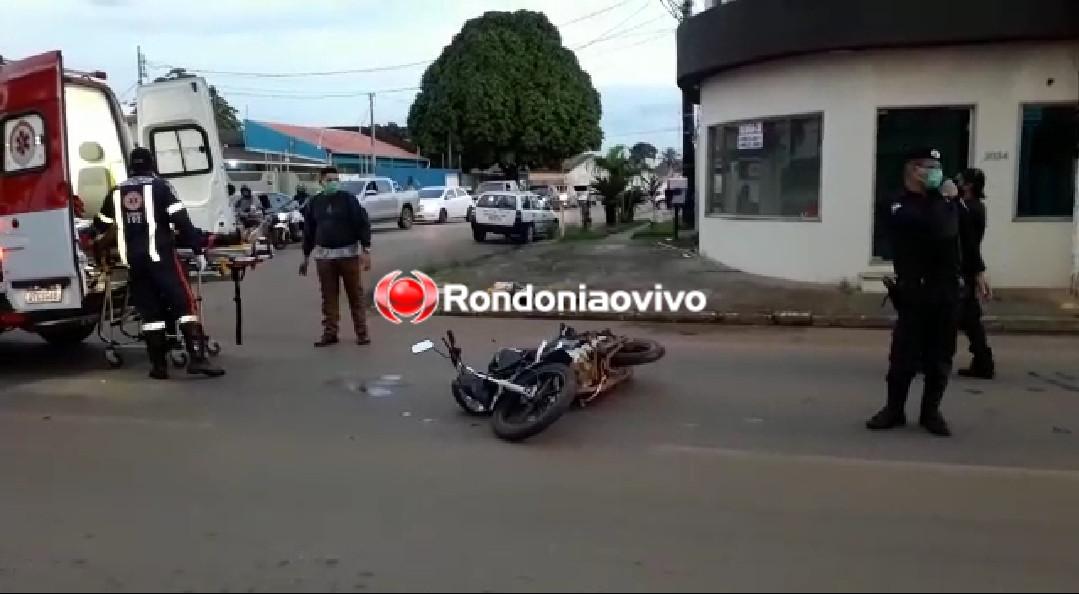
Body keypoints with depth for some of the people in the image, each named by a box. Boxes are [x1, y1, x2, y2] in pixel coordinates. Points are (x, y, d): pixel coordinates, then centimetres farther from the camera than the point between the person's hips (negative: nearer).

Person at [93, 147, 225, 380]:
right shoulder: (160, 186, 0)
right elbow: (181, 220, -8)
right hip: (161, 256, -5)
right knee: (184, 303, -7)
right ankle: (197, 358, -18)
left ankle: (159, 365, 9)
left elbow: (100, 225, 25)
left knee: (150, 311, 9)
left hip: (133, 260, 5)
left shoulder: (116, 192, 15)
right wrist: (198, 249, -5)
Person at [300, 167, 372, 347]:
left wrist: (365, 250, -13)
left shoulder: (348, 199, -3)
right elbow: (308, 231, 15)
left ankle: (362, 332, 5)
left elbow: (362, 224, -6)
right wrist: (306, 257, 15)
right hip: (324, 255, 3)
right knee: (328, 296, 4)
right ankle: (330, 332, 9)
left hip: (348, 253, -3)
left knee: (355, 294, 0)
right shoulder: (314, 203, 9)